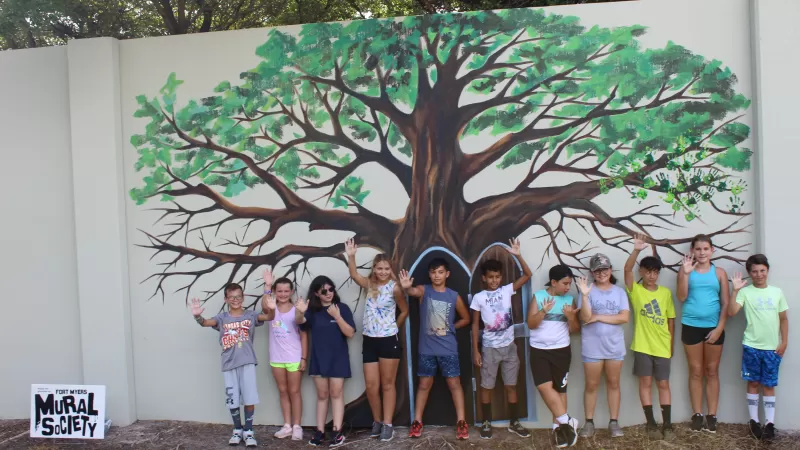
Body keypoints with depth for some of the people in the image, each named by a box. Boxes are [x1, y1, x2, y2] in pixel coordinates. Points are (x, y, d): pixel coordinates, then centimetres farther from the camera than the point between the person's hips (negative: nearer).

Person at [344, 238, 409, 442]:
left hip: (389, 340, -4)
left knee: (387, 384, 7)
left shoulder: (394, 288, -8)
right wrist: (350, 256, -30)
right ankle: (377, 421, 24)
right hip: (369, 340, 4)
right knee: (371, 385, 7)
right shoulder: (370, 285, 3)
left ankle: (387, 424, 14)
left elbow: (404, 311, 3)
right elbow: (354, 275, -16)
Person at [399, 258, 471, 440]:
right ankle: (417, 421, 17)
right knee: (424, 384, 9)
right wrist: (406, 287, -51)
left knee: (454, 383, 3)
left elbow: (466, 318, 13)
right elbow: (413, 291, -29)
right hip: (427, 348, 0)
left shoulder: (454, 296, 0)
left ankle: (461, 422, 11)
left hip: (448, 348, 0)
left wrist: (450, 328, 3)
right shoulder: (424, 290, -3)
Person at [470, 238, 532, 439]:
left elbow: (528, 274, -6)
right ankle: (487, 423, 20)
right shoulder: (478, 298, -5)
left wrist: (518, 255, -18)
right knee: (486, 386, 6)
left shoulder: (507, 290, 0)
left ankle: (514, 422, 22)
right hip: (490, 348, -2)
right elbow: (475, 325, -2)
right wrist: (475, 350, -4)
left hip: (509, 346, 2)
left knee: (511, 385, 10)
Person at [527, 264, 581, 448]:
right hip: (539, 349, -1)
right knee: (544, 386, -13)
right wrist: (543, 311, -24)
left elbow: (575, 330, 4)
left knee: (560, 388, 4)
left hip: (561, 350, 1)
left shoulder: (570, 300, 3)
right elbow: (531, 324, -8)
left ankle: (558, 426, 15)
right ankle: (566, 421, -2)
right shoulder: (538, 296, -2)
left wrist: (571, 317, -16)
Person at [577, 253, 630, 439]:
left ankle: (614, 422, 21)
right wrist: (584, 295, -27)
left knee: (613, 383, 11)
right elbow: (585, 317, -15)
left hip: (614, 346, 2)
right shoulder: (588, 291, -5)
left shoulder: (619, 291, 1)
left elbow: (625, 317, -9)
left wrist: (598, 317, -13)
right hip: (592, 347, -2)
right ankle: (589, 422, 17)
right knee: (591, 385, 7)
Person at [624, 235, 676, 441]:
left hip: (662, 346, 2)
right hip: (642, 346, -2)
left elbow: (670, 320, 8)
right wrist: (637, 250, -34)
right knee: (645, 382, 4)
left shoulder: (666, 293, 4)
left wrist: (672, 344, 8)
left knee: (663, 384, 7)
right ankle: (651, 423, 12)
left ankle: (667, 424, 14)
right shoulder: (635, 290, -3)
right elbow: (627, 270, -21)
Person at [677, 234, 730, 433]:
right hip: (691, 326, 0)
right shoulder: (686, 271, 1)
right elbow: (681, 297, -10)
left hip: (714, 327, 1)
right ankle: (697, 415, 13)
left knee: (712, 371, 8)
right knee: (695, 371, 6)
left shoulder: (719, 272, 3)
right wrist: (686, 273, -19)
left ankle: (712, 416, 14)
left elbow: (725, 303, 2)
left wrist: (719, 328, -6)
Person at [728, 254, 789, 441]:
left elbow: (783, 319, 9)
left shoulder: (777, 292, 4)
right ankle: (754, 421, 16)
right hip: (751, 346, -2)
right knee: (753, 383, 7)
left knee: (769, 386, 7)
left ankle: (770, 423, 13)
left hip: (772, 347, 2)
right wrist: (735, 290, -23)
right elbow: (731, 312, -17)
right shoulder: (745, 292, -5)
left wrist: (784, 342, 4)